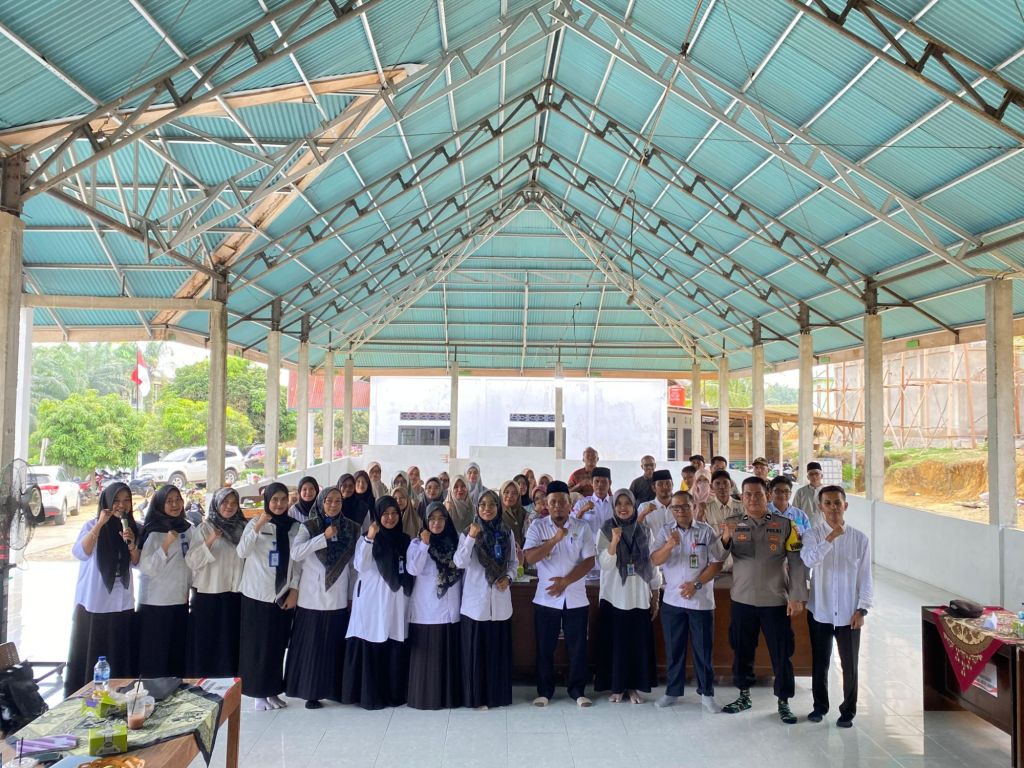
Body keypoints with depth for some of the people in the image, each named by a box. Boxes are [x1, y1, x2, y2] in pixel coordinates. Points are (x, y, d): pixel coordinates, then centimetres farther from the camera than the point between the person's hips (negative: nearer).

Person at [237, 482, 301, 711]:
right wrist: (258, 526, -24)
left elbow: (298, 561, 7)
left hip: (283, 595, 3)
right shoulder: (255, 523, -2)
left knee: (278, 644, 8)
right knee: (256, 644, 2)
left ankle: (272, 691, 19)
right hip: (257, 594, -2)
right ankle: (258, 692, 13)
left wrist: (294, 590, 0)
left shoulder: (295, 526, 5)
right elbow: (242, 552, -15)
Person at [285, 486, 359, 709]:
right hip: (312, 596, -2)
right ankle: (311, 691, 14)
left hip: (338, 596, 2)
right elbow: (296, 553, -17)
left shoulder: (351, 528, 4)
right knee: (311, 645, 2)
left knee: (335, 644, 6)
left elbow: (356, 561, 8)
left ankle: (333, 688, 19)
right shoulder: (308, 527, -1)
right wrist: (324, 537, -20)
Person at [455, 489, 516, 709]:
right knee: (476, 649, 2)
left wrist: (508, 578, -5)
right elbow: (460, 562, -17)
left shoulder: (507, 533, 5)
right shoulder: (468, 533, -4)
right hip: (475, 600, -3)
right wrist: (471, 537, -26)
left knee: (499, 648, 9)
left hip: (500, 600, 3)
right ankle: (477, 696, 13)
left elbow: (513, 563, 14)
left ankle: (499, 694, 22)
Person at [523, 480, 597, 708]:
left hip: (576, 598, 0)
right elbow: (530, 558, -13)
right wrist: (554, 540, -23)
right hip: (546, 598, 0)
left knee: (577, 646, 7)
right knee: (545, 647, 7)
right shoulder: (538, 527, -2)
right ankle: (545, 690, 22)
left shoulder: (582, 527, 0)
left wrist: (565, 581, -14)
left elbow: (589, 561, -5)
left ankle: (578, 690, 22)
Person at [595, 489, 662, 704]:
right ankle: (616, 687, 16)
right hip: (614, 597, -2)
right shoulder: (605, 531, -3)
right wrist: (614, 541, -26)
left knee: (639, 643, 4)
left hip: (639, 598, 2)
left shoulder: (644, 532, 4)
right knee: (614, 642, 2)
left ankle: (635, 686, 18)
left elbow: (653, 566, 8)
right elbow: (605, 564, -12)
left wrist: (655, 599, 8)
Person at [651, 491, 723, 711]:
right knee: (673, 649, 10)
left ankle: (706, 694, 17)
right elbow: (655, 560, -8)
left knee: (703, 649, 5)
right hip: (672, 600, 2)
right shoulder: (665, 532, 2)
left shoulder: (706, 531, -3)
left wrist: (696, 584, -14)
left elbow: (716, 563, -5)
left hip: (701, 600, -2)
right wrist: (669, 545, -27)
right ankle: (673, 691, 21)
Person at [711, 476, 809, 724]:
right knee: (742, 650, 14)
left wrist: (797, 596, -11)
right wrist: (725, 538, -32)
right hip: (742, 600, 2)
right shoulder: (733, 524, 0)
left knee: (781, 653, 6)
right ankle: (744, 696, 30)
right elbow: (717, 555, -12)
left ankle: (783, 702, 21)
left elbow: (797, 562, -5)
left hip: (776, 601, -2)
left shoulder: (784, 524, -5)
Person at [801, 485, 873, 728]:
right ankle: (820, 706, 30)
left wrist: (861, 609, -4)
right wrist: (830, 538, -31)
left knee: (849, 665, 9)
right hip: (820, 611, 0)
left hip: (848, 614, 0)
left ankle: (848, 711, 27)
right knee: (819, 663, 12)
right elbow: (808, 560, -24)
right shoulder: (813, 534, -4)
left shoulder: (859, 539, -2)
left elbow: (865, 578, 1)